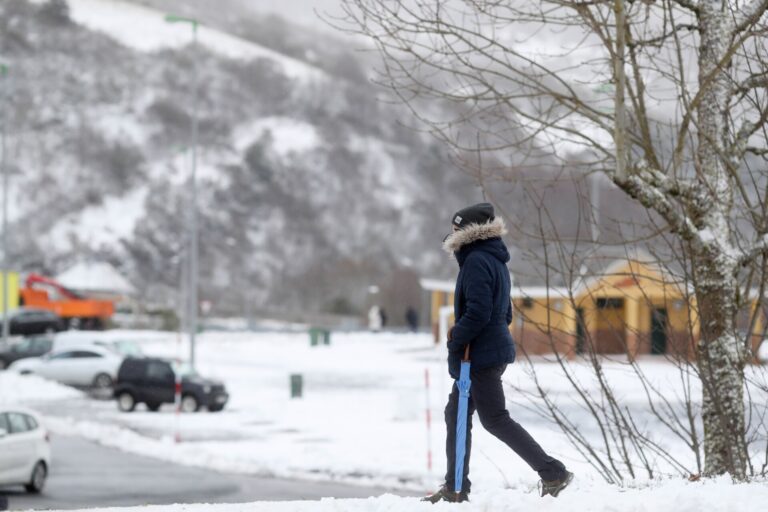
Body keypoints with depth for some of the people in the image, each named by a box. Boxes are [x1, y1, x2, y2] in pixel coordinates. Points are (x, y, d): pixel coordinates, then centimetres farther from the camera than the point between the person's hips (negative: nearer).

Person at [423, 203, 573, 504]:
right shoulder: (496, 260, 15)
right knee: (456, 413, 13)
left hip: (480, 355, -10)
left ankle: (553, 472, -6)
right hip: (496, 348, 10)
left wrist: (455, 340, -13)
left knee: (495, 420, -6)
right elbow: (504, 313, 21)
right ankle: (455, 488, 16)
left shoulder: (476, 261, -16)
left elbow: (477, 312, -24)